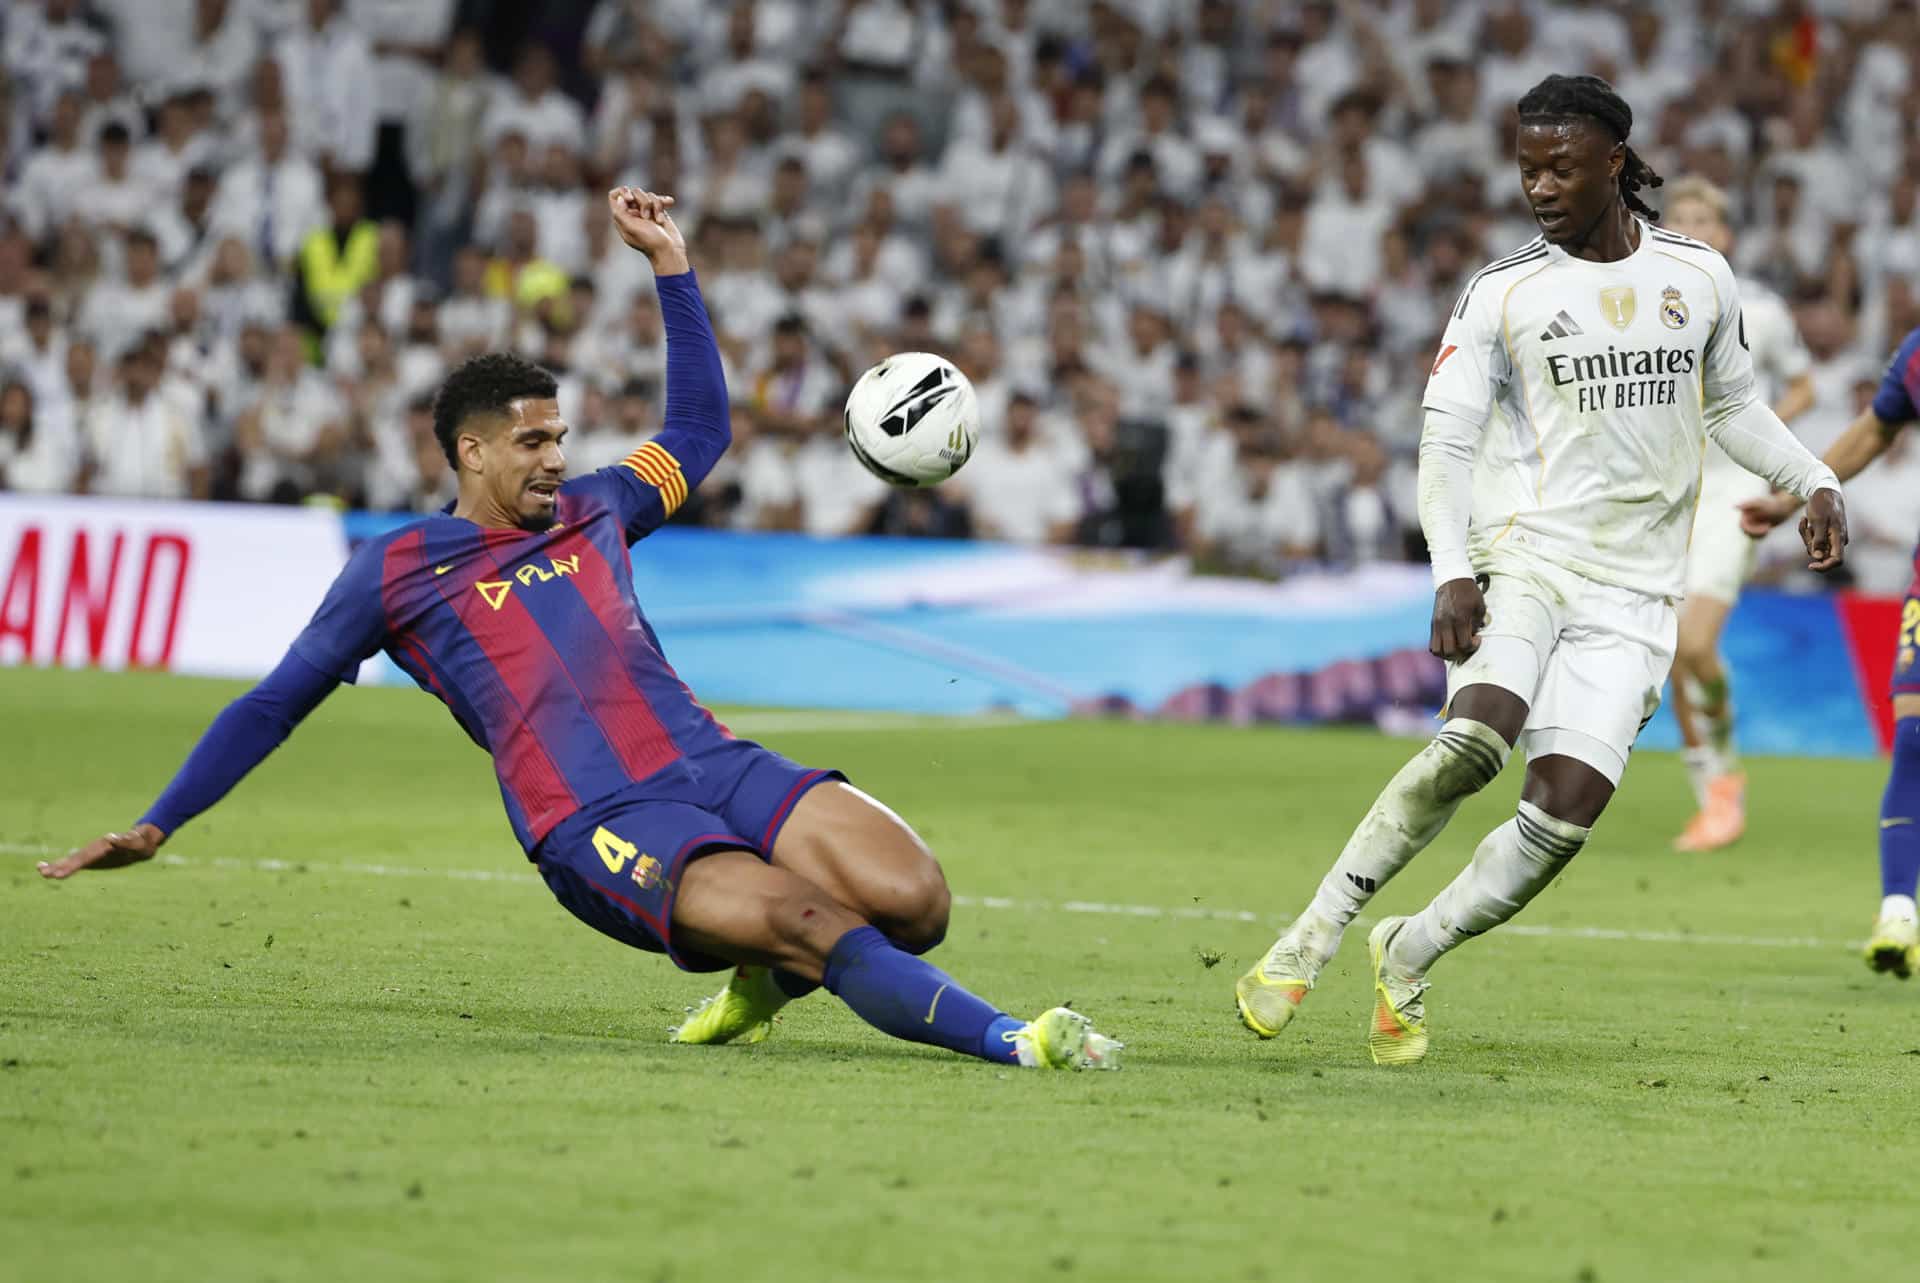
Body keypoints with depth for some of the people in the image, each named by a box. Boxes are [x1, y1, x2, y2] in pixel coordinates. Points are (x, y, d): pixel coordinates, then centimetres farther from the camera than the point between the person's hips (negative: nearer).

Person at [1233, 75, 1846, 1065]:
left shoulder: (1700, 277, 10)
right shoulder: (1500, 295, 0)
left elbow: (1731, 404, 25)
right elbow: (1445, 441, -3)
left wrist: (1814, 482, 11)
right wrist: (1452, 571, -17)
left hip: (1633, 594, 3)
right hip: (1522, 556, -3)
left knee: (1565, 811, -13)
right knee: (1477, 739, -30)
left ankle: (1407, 958, 7)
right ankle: (1310, 940, -21)